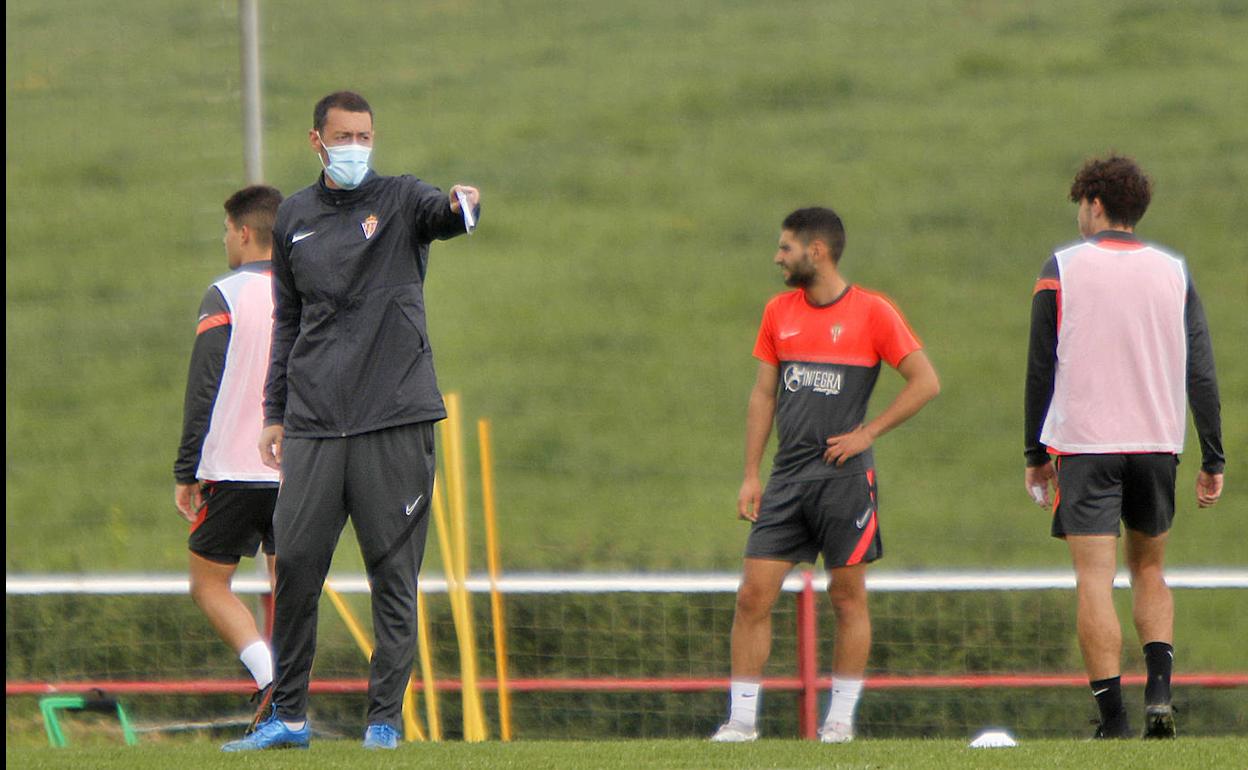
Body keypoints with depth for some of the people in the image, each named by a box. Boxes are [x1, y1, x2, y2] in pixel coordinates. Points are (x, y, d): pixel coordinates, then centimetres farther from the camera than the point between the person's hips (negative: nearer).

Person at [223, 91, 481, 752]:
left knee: (393, 571, -2)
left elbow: (439, 214, -21)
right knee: (295, 564, -1)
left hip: (394, 421, -3)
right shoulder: (294, 218, 14)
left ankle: (385, 716, 5)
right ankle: (287, 715, 9)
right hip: (312, 424, 3)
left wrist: (461, 205, -45)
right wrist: (276, 413, 16)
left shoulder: (399, 201, 3)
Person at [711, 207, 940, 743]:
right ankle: (742, 717, 0)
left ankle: (841, 717, 11)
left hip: (844, 475, -4)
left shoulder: (872, 312, -4)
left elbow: (926, 382, -4)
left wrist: (867, 433, -8)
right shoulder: (779, 312, 12)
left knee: (848, 597, 2)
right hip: (787, 475, 4)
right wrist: (750, 475, 9)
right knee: (753, 594, -4)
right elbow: (763, 394, 15)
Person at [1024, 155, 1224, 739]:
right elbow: (1201, 372, 3)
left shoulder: (1062, 268, -1)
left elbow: (1040, 368, 0)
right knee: (1148, 570, 19)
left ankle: (1113, 721, -11)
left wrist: (1036, 455, 8)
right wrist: (1212, 460, 6)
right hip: (1157, 444, 3)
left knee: (1095, 581, -4)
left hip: (1084, 448, -3)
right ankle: (1159, 692, 1)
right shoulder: (1173, 273, 6)